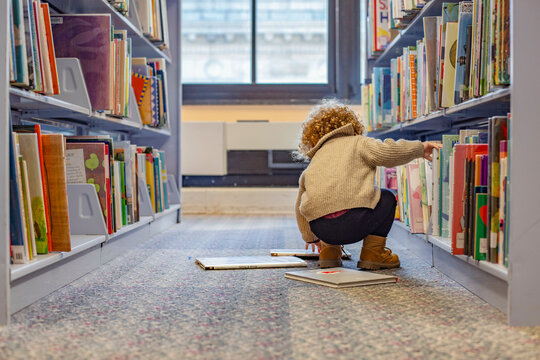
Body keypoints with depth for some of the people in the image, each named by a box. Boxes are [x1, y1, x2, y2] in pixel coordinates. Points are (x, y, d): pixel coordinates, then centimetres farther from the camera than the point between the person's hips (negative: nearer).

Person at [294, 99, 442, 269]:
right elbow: (387, 153, -5)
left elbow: (300, 206, 36)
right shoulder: (358, 143, 17)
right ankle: (373, 252, 15)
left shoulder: (313, 163, 30)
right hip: (351, 223, -5)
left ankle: (329, 250, 21)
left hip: (320, 228, 5)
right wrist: (419, 148, 12)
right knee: (387, 197, 23)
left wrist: (310, 237, 52)